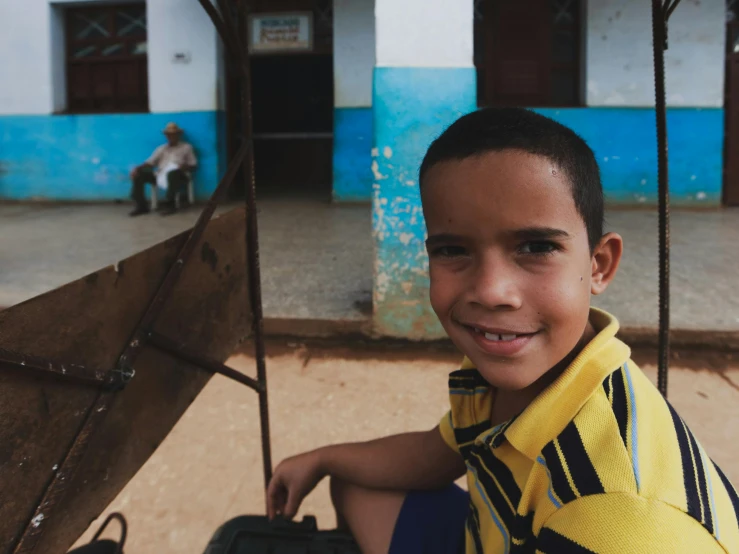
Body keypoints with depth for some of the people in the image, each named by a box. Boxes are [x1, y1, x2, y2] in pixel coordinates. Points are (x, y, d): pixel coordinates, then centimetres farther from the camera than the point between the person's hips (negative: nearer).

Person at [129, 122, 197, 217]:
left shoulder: (186, 147, 13)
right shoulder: (162, 148, 24)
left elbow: (194, 165, 5)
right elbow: (150, 163, 15)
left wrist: (186, 167, -19)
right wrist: (137, 168, -4)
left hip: (178, 177, -5)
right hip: (160, 176, 5)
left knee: (173, 173, -41)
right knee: (138, 174, -14)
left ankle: (170, 204, -27)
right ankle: (141, 205, -15)